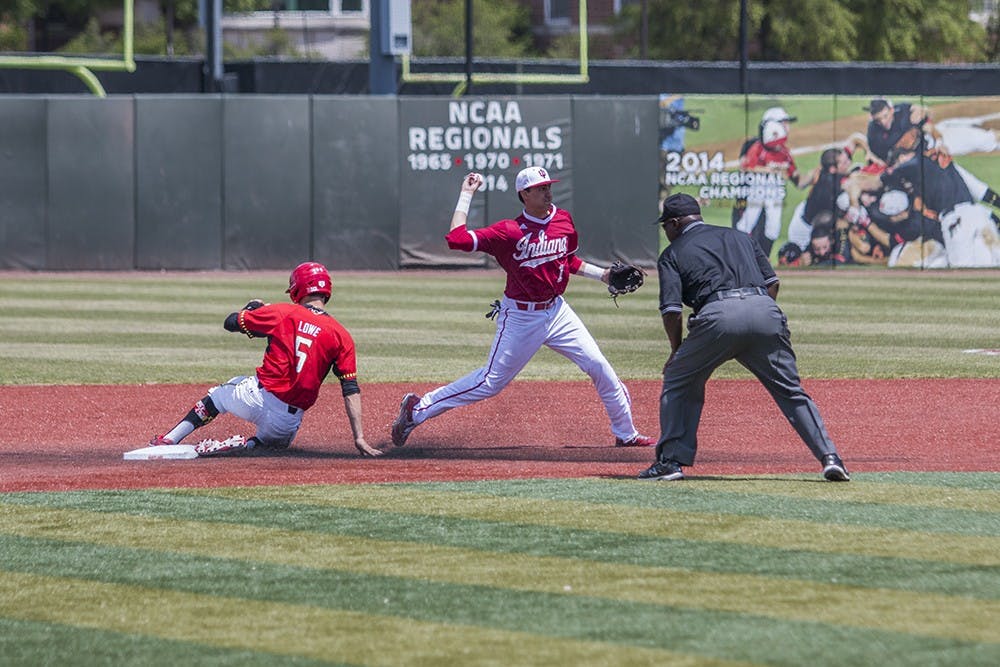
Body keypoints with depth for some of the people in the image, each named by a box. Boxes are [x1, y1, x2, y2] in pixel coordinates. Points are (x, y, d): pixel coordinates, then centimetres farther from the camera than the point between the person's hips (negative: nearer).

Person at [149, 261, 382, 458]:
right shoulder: (340, 335, 0)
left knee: (219, 394, 30)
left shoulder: (282, 312, -3)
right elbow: (351, 389, -3)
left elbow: (231, 322, 7)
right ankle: (248, 445, -3)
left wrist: (253, 307, 28)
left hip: (256, 398, 0)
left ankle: (169, 440, 20)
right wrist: (359, 439, -4)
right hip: (288, 420, 0)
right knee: (275, 442, 31)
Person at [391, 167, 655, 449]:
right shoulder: (510, 231, -18)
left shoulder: (563, 220, 1)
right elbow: (456, 239, -26)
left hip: (556, 311, 5)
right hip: (520, 318, -5)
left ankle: (626, 434, 14)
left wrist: (602, 275, 7)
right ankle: (417, 409, 11)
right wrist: (466, 195, -19)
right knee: (491, 381, -2)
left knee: (598, 365, 0)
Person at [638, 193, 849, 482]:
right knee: (791, 391, 10)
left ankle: (671, 460, 11)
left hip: (718, 315, -3)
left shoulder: (673, 254, 18)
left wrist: (676, 350, 20)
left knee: (678, 381, 17)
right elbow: (772, 282, 20)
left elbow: (671, 310, 7)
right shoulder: (739, 237, 31)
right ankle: (829, 456, -3)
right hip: (765, 310, 3)